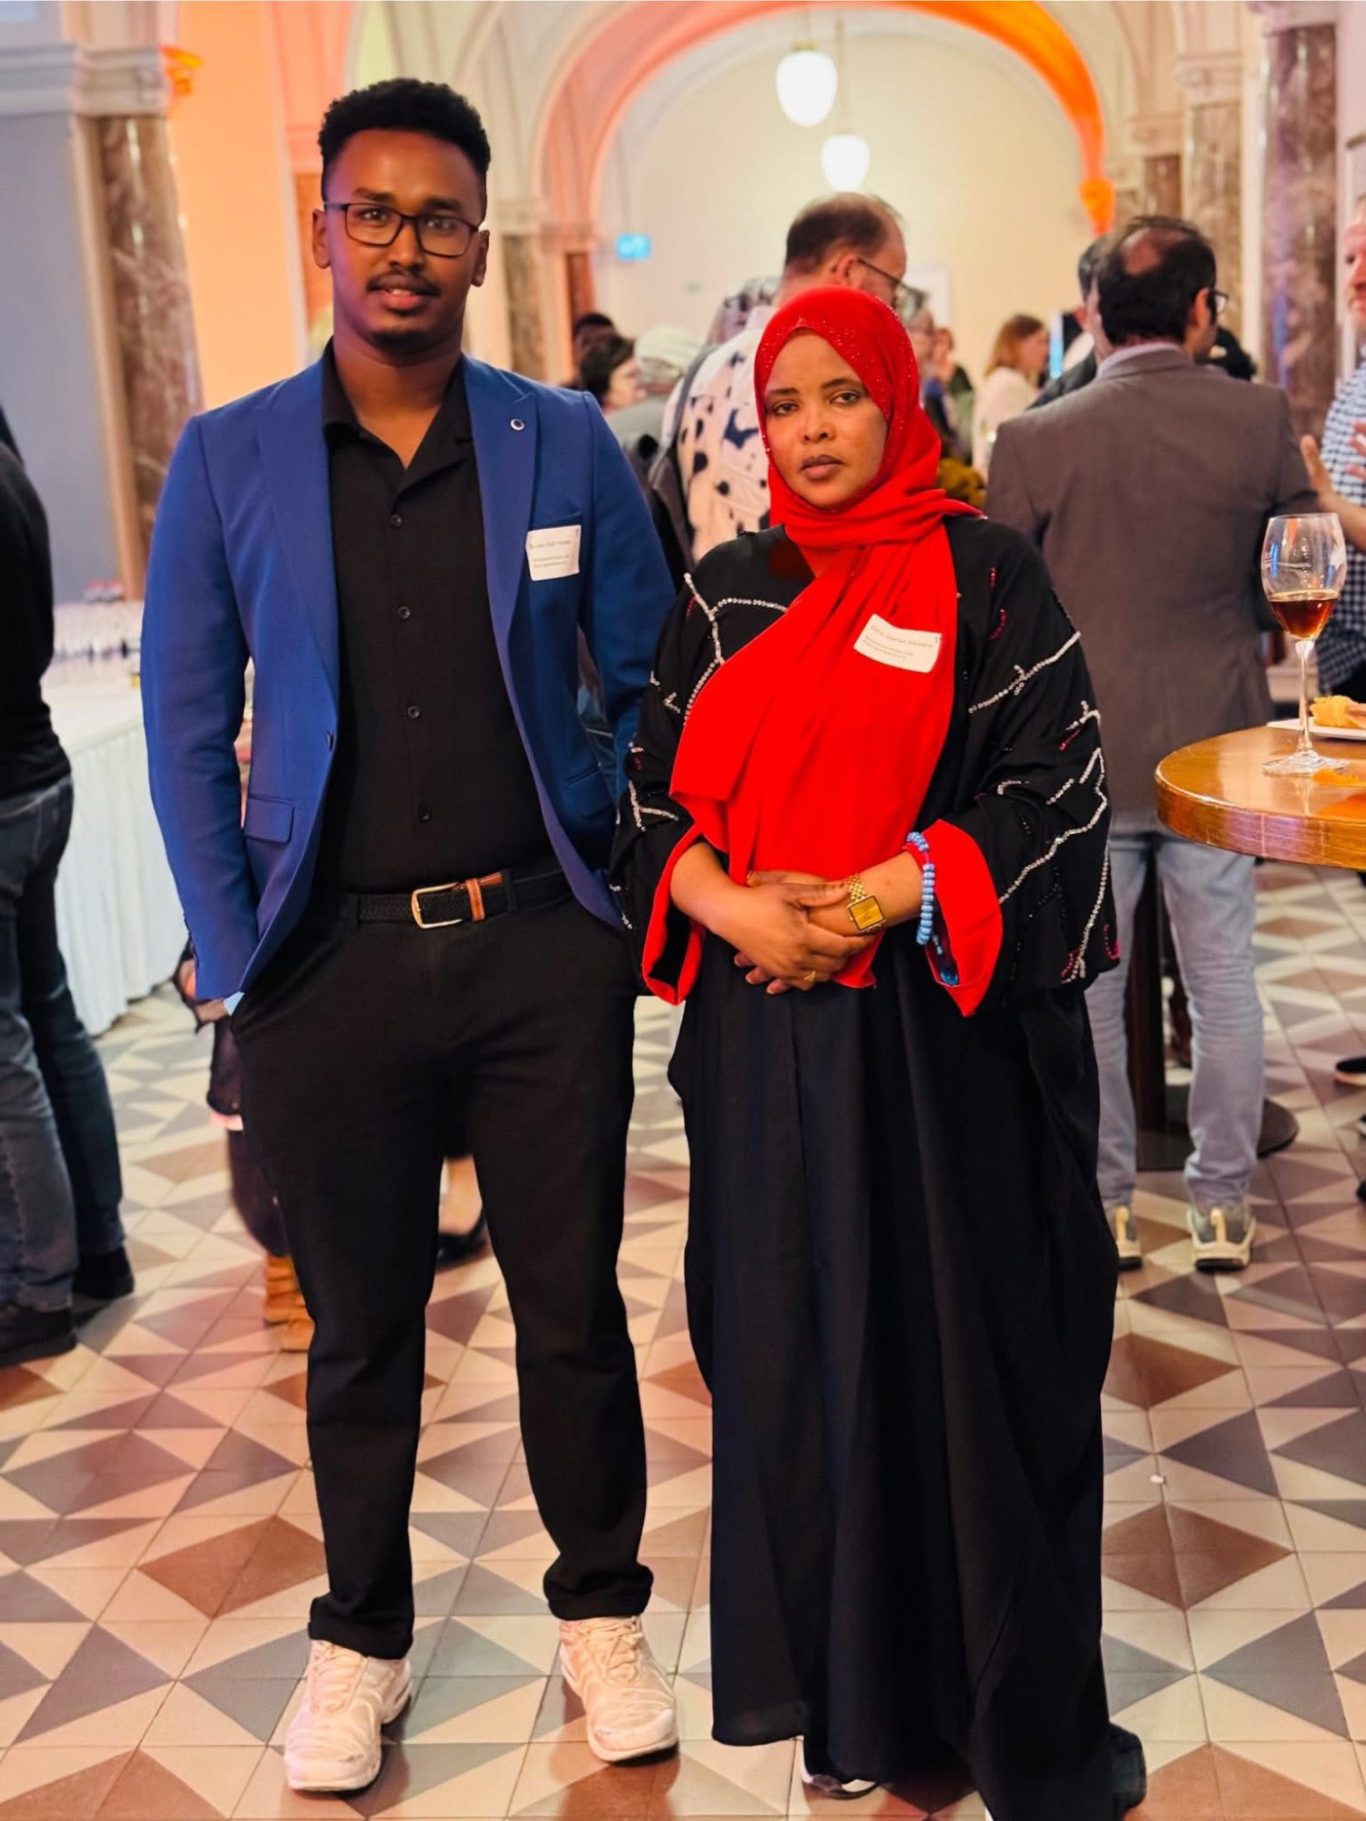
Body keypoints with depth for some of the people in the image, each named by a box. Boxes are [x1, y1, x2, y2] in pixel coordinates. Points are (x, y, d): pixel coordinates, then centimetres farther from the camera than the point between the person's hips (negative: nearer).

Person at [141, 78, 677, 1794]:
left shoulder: (563, 441, 1)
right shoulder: (227, 459, 0)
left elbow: (647, 675, 7)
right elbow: (186, 724, 3)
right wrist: (233, 946, -3)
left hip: (543, 945, 0)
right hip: (335, 962, 0)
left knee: (572, 1304, 11)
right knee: (360, 1328, 14)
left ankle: (600, 1611, 32)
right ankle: (359, 1637, 33)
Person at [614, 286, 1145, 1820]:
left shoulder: (984, 576, -1)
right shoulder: (726, 594, 10)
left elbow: (1055, 789, -6)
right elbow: (656, 791, 9)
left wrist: (870, 905, -17)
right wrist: (732, 906, -11)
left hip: (939, 1035, -3)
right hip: (767, 1035, 4)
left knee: (959, 1344, 3)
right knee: (797, 1348, 8)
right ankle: (846, 1691, 25)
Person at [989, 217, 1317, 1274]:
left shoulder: (1036, 441, -9)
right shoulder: (1260, 419, -7)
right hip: (1216, 748, 1)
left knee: (1087, 992, 11)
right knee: (1224, 986, 12)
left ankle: (1105, 1205, 20)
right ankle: (1223, 1207, 19)